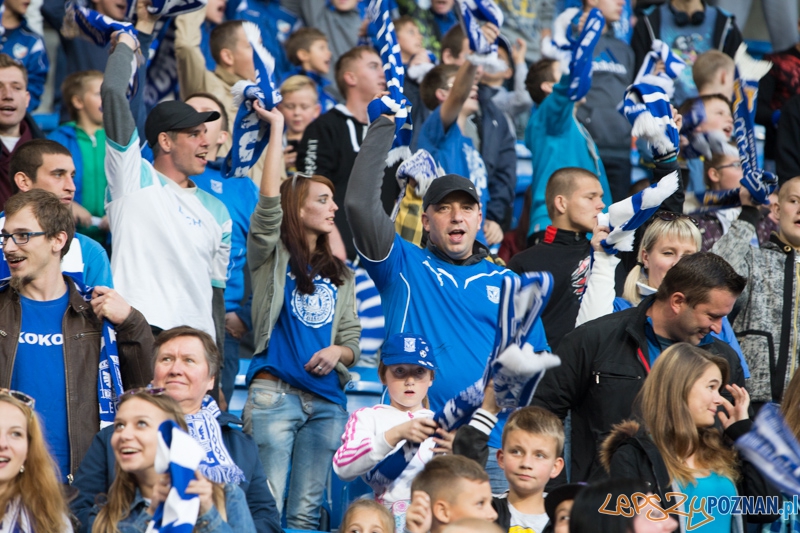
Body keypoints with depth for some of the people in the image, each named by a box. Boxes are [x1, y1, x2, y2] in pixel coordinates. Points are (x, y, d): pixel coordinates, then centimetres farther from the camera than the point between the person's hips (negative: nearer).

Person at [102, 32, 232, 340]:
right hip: (139, 326, -5)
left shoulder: (215, 211, 20)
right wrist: (125, 46, 10)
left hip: (197, 337, 6)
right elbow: (113, 91, -5)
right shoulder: (134, 178, 4)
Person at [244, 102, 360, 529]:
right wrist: (277, 129, -12)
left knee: (307, 510, 4)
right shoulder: (271, 257, 5)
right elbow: (269, 205, -13)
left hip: (327, 400, 5)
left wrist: (338, 352, -8)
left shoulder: (339, 275, 19)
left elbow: (352, 342, 17)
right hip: (274, 393, -5)